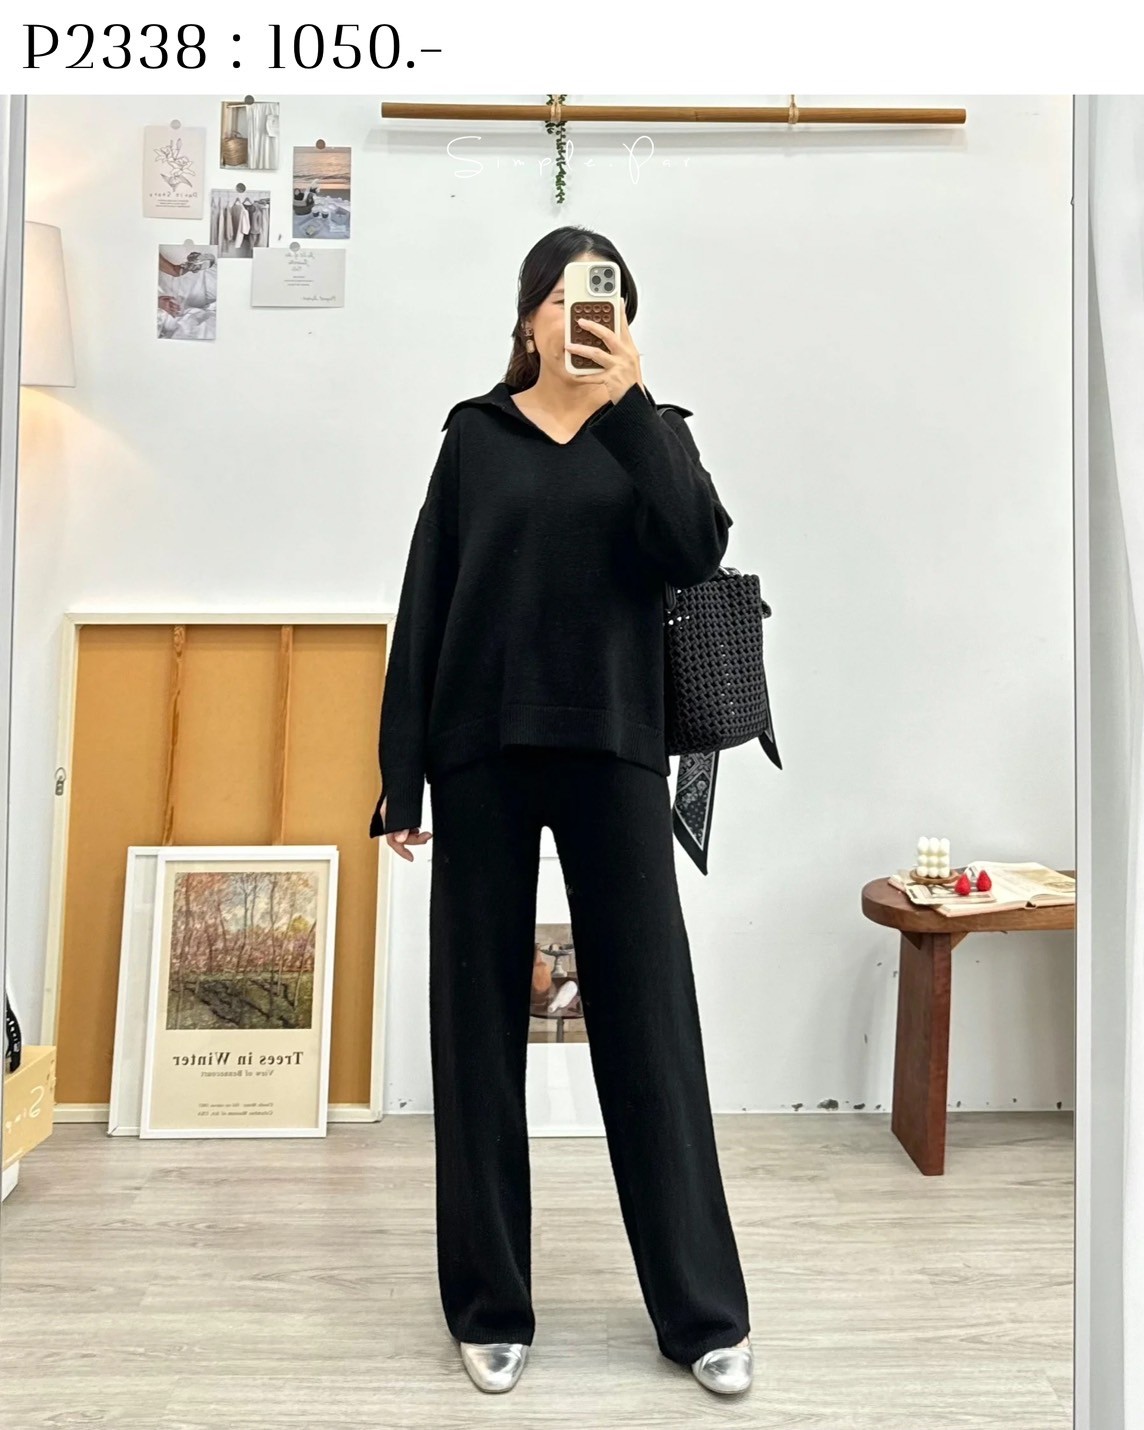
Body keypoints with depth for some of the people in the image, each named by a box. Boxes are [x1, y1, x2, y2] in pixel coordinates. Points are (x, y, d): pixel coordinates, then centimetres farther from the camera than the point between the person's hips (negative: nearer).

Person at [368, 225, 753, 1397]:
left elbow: (696, 552, -9)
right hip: (482, 750, 1)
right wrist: (400, 773, -1)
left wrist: (628, 402, -10)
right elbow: (423, 606, 5)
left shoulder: (650, 430, 12)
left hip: (611, 748, 0)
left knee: (648, 1019, 2)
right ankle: (490, 1306, 22)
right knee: (478, 1021, 5)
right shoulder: (476, 434, 11)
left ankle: (704, 1311, 18)